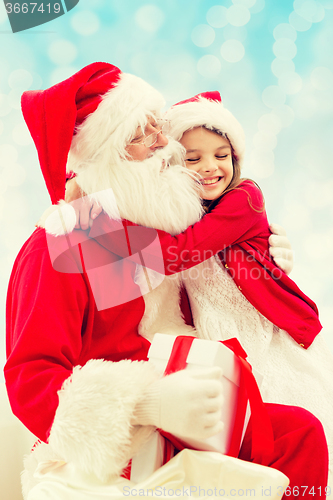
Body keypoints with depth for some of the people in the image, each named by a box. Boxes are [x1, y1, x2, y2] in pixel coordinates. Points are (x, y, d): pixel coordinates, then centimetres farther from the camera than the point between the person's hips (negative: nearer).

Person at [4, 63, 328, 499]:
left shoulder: (165, 227, 10)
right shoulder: (58, 249, -14)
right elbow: (29, 379, -22)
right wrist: (149, 403, -37)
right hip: (108, 447, -7)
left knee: (302, 431, -13)